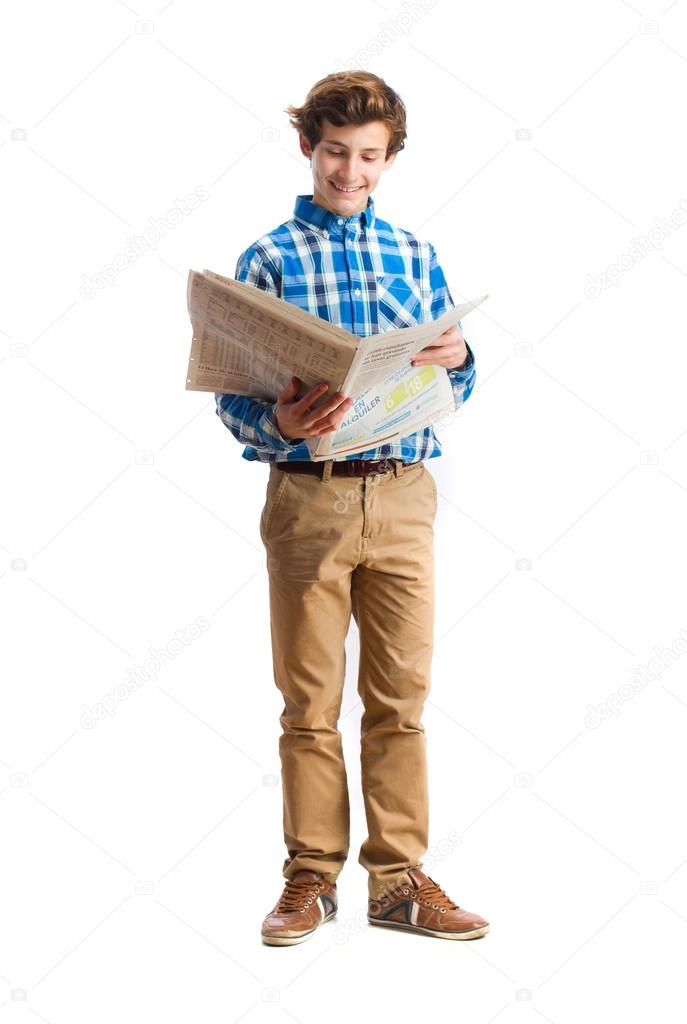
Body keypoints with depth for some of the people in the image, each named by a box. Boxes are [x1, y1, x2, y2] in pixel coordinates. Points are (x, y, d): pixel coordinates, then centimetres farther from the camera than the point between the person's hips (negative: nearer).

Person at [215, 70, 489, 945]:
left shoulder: (416, 257, 12)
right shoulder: (268, 259, 2)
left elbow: (449, 389, 14)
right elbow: (230, 395, -3)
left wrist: (457, 360, -8)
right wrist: (277, 426, -23)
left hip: (404, 494, 3)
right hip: (307, 495, -2)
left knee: (401, 696, 5)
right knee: (310, 701, 4)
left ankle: (399, 879, 15)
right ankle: (311, 878, 16)